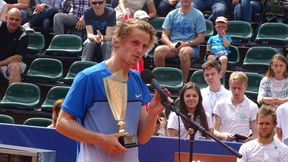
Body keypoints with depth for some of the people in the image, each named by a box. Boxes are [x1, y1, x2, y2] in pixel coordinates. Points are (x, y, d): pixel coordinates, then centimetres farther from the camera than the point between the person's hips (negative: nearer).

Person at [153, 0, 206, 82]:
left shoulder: (198, 15, 4)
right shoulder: (172, 14, 12)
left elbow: (201, 38, 0)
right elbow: (164, 35, 8)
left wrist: (186, 44, -15)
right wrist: (171, 45, -13)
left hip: (191, 47, -3)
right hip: (172, 46, 3)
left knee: (184, 51, -39)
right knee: (158, 50, -29)